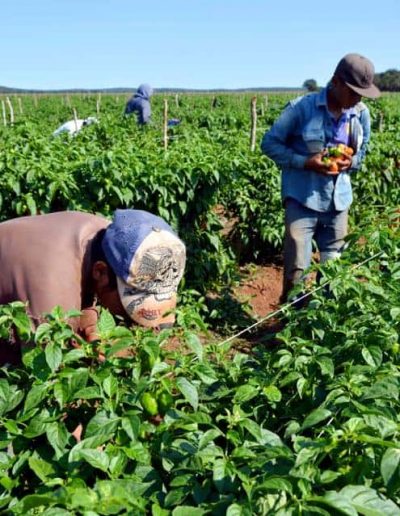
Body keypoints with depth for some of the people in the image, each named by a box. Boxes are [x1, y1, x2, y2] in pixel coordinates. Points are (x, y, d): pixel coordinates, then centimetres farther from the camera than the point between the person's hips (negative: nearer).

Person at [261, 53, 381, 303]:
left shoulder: (361, 114, 2)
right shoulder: (301, 107, -13)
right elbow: (270, 143, -7)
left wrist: (350, 162, -8)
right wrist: (306, 162, -20)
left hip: (338, 201, 5)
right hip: (302, 199, -5)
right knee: (297, 269, -5)